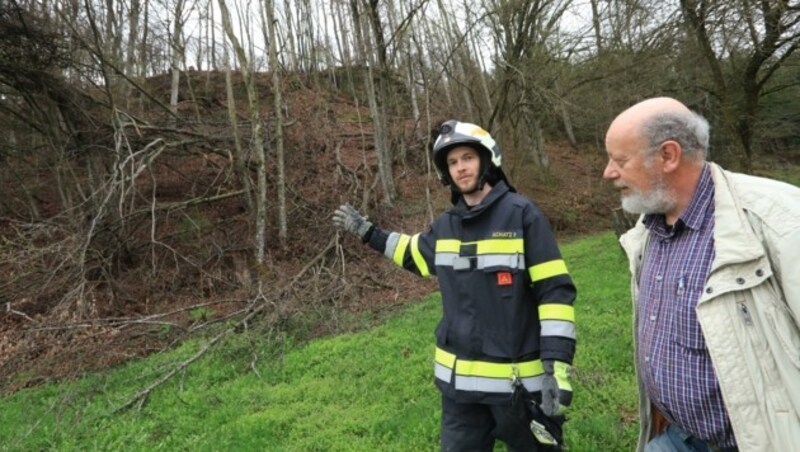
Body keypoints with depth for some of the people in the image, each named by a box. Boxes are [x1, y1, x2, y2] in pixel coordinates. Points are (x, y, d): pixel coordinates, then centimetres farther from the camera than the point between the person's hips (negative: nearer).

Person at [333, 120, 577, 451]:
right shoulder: (445, 226, 5)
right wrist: (367, 232, 25)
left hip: (517, 375, -5)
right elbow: (415, 253, 26)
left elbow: (555, 291, -14)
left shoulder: (522, 214, -11)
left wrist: (557, 367, -20)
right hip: (458, 376, 5)